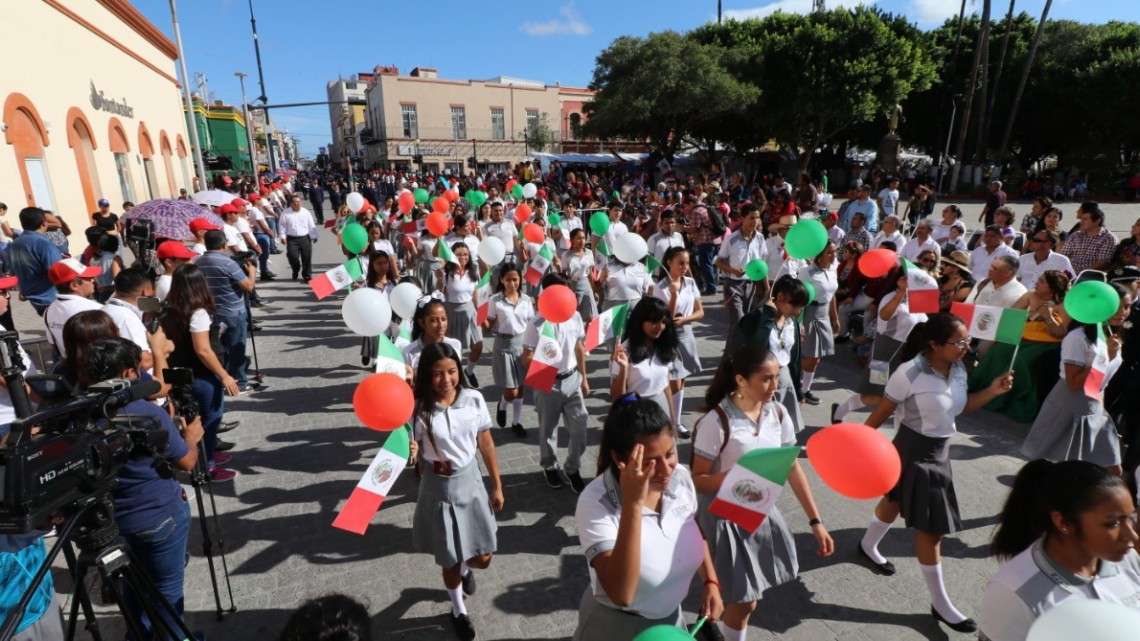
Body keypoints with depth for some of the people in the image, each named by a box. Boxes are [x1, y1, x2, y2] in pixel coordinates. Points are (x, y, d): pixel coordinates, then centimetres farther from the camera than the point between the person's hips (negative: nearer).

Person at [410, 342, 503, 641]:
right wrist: (408, 453, -36)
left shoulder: (474, 400, -12)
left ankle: (465, 567, 50)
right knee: (450, 562, 14)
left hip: (471, 482, 2)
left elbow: (486, 444, -1)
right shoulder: (418, 409, -18)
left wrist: (497, 486, 5)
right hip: (438, 489, -2)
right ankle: (458, 609, 47)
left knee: (483, 557, 11)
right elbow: (412, 454, -11)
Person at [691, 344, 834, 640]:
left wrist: (815, 521, 0)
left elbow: (793, 468, 1)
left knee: (748, 595, 19)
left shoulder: (777, 414, -7)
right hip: (727, 517, -5)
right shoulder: (717, 421, -24)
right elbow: (697, 480, -17)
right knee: (745, 600, 6)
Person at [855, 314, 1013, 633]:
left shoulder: (958, 369, -4)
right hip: (914, 452, -8)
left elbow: (960, 406, 10)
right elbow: (882, 412, -19)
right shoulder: (910, 373, -26)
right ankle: (940, 604, 18)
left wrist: (992, 391, -5)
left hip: (940, 450, 8)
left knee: (897, 499, 28)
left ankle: (868, 547, 53)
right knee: (932, 526, 1)